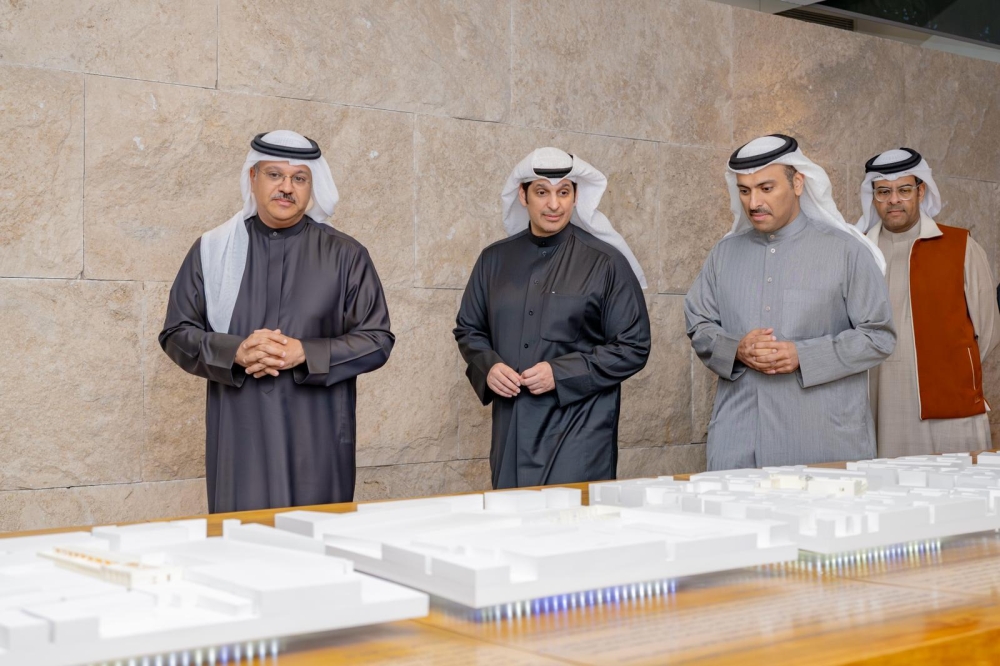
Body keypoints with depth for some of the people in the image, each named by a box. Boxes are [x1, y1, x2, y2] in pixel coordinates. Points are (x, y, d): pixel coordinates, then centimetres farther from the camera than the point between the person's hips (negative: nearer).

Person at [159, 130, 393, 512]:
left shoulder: (344, 255, 3)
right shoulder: (213, 251, 7)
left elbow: (377, 340, 1)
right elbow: (176, 334, 5)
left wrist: (305, 353, -14)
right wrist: (236, 351, -13)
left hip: (317, 436, 0)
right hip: (239, 433, 1)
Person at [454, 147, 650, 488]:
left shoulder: (605, 262, -4)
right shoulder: (495, 259, 7)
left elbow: (633, 347, -3)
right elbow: (468, 329, 17)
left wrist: (561, 373, -13)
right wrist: (488, 366, -5)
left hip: (579, 430, -3)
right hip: (512, 427, 4)